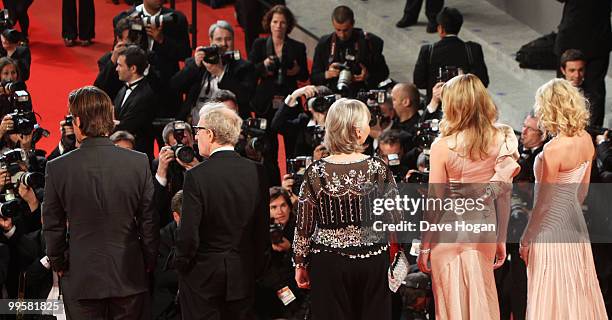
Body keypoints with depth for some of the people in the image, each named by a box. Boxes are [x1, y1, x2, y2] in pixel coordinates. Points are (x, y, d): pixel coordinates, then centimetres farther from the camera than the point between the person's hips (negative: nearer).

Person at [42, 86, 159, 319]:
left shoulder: (58, 168, -9)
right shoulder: (139, 163, -7)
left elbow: (53, 227, -1)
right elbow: (149, 222, 0)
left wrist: (58, 265, 13)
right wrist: (149, 263, 12)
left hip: (81, 279, -1)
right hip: (129, 274, 1)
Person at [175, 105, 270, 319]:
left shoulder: (196, 176, -15)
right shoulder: (256, 172, -1)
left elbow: (188, 232, -15)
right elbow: (263, 228, 4)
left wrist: (182, 264, 2)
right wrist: (257, 268, 14)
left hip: (204, 273, -4)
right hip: (243, 275, 4)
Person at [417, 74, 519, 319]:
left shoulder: (442, 147, -15)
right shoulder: (501, 141, -4)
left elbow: (434, 203, -10)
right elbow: (504, 195, 3)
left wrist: (424, 247, 0)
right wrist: (501, 240, 13)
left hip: (450, 232, -4)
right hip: (486, 228, 4)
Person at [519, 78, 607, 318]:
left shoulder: (553, 150, -23)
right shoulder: (586, 140, -1)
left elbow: (544, 203, -16)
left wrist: (526, 240, -7)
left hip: (551, 226, -8)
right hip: (575, 224, 8)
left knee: (551, 299, 1)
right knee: (578, 292, 17)